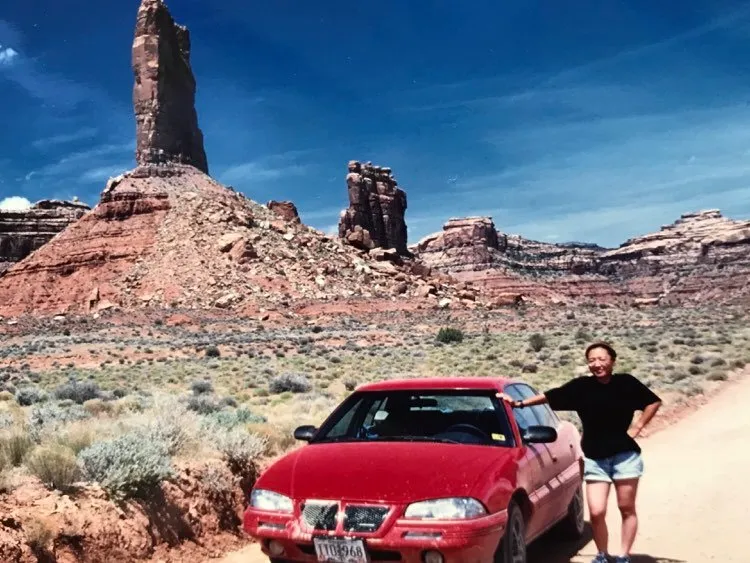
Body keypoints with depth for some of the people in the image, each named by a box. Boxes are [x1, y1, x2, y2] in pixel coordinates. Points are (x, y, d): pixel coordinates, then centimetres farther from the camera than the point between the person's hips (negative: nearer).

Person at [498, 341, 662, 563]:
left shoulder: (626, 383, -5)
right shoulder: (581, 386, -4)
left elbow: (654, 402, 5)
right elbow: (550, 396, 0)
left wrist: (637, 427, -3)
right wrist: (520, 403, -3)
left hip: (625, 456, -1)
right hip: (595, 459, 1)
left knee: (627, 508, 7)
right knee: (596, 512, -3)